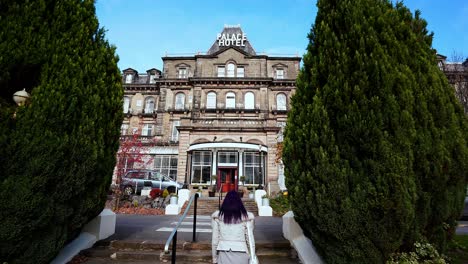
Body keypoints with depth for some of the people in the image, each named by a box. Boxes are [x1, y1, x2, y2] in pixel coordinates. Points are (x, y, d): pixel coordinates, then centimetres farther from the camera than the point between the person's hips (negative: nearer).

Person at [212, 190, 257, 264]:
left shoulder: (218, 216, -2)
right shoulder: (246, 216, -4)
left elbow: (215, 240, 2)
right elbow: (250, 239, -1)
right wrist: (253, 258, 9)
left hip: (224, 254, 1)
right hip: (240, 254, 0)